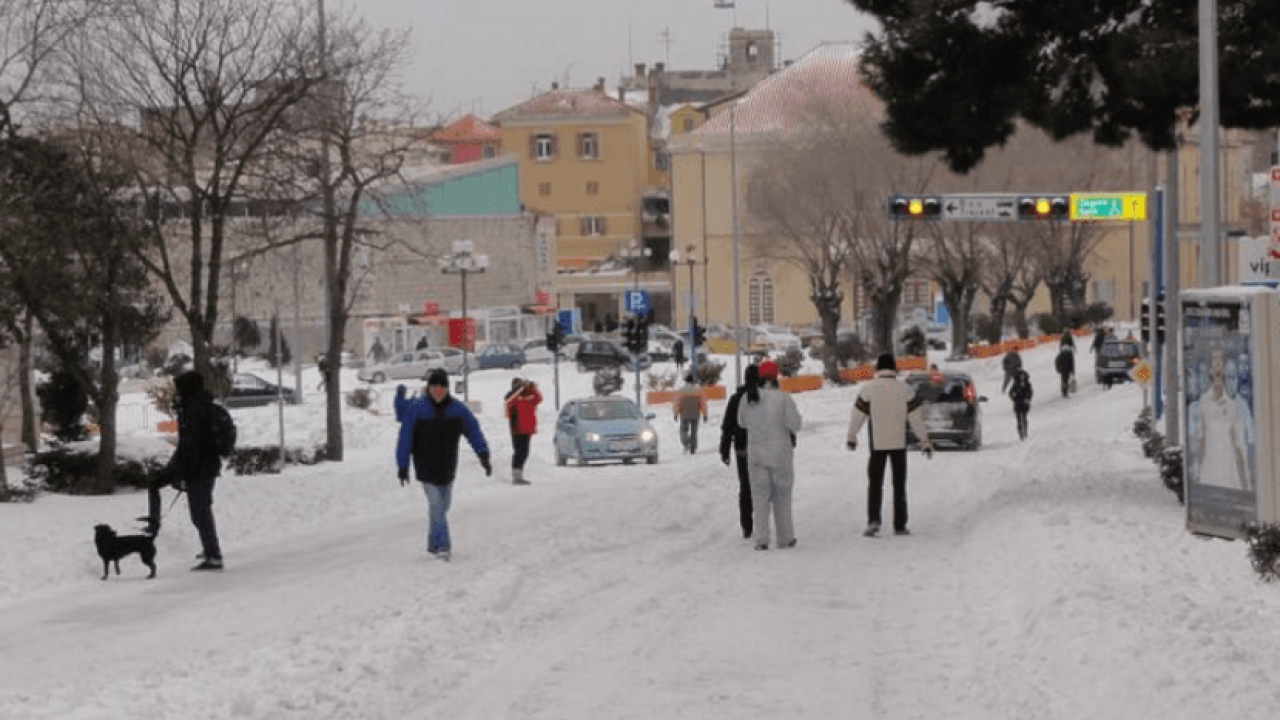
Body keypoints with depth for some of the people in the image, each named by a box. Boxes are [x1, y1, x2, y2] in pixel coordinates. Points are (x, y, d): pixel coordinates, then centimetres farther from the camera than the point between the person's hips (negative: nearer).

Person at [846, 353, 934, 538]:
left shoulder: (868, 389, -7)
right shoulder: (904, 390, -4)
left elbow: (858, 416, -1)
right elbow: (915, 418, -4)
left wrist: (851, 437, 13)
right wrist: (925, 441, 3)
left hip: (877, 444, -1)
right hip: (899, 444, 1)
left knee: (875, 483, 7)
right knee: (899, 484, 10)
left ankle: (873, 520, -10)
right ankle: (900, 525, 10)